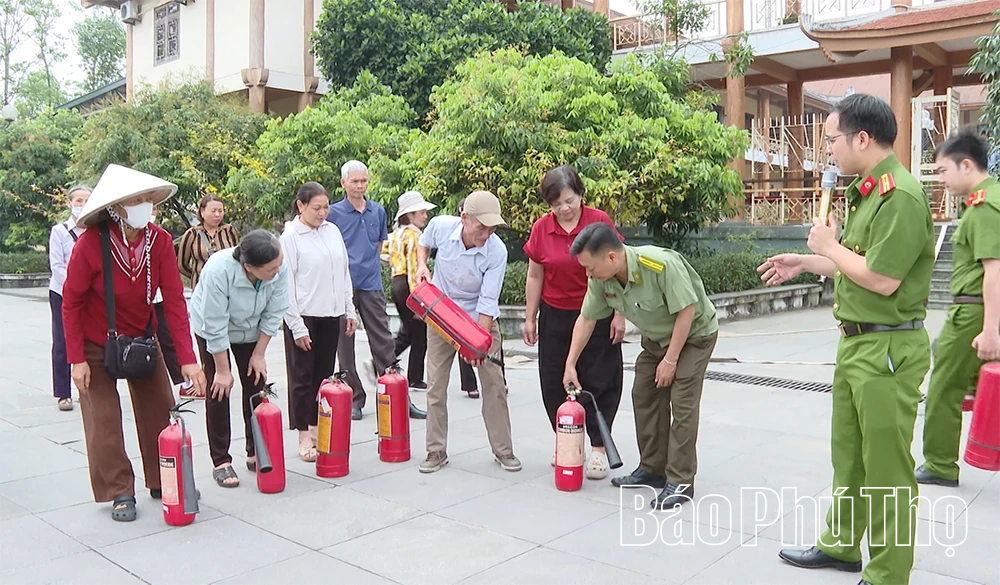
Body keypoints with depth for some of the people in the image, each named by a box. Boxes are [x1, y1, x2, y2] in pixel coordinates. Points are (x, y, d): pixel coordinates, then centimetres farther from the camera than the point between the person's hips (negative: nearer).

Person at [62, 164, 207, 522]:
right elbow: (71, 301, -15)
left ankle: (163, 482, 22)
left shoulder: (160, 241, -17)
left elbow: (174, 300, -18)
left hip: (142, 337, 3)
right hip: (96, 343, -3)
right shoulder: (91, 243, -25)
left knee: (159, 408, 6)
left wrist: (187, 359, -23)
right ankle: (119, 492, 14)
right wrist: (76, 359, -16)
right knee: (103, 418, -2)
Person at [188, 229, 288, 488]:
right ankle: (221, 462, 5)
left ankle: (256, 454, 16)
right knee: (219, 390, -4)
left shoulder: (280, 270, -30)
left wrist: (259, 354, -10)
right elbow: (216, 326, -31)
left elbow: (273, 315, -16)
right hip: (211, 330, -3)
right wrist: (222, 370, -23)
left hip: (250, 330, 4)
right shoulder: (219, 270, -40)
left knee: (256, 387, 2)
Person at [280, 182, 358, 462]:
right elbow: (286, 284, -10)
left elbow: (344, 272, 15)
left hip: (331, 315, 6)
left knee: (324, 374, 12)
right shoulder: (290, 237, -8)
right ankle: (304, 437, 11)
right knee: (302, 377, 3)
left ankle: (317, 427, 24)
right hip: (303, 316, -5)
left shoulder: (333, 230, 8)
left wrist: (349, 310, 12)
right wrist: (297, 326, -13)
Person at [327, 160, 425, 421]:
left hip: (372, 284, 2)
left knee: (383, 341, 1)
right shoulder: (333, 212, -1)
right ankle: (354, 399, 15)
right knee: (345, 345, 5)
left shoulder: (378, 211, 9)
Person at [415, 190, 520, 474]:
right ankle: (436, 451, 16)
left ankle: (503, 450, 14)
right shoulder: (440, 226, -20)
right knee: (435, 384, 3)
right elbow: (423, 243, 7)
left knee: (494, 384, 0)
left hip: (481, 318, -1)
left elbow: (488, 300, -24)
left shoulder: (497, 251, -26)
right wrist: (422, 266, -11)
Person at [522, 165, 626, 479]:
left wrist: (619, 314, -6)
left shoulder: (599, 221, -10)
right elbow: (534, 277, 5)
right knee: (555, 381, 8)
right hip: (555, 317, 3)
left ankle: (598, 447, 12)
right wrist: (530, 318, 5)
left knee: (599, 380, 2)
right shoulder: (541, 228, -3)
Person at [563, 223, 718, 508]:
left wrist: (670, 359, -22)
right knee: (644, 396, 6)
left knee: (682, 402, -12)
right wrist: (570, 364, -3)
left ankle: (681, 482, -6)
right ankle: (653, 469, 18)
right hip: (656, 337, 7)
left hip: (694, 333, -7)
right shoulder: (601, 278, -17)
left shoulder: (662, 265, -37)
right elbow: (586, 319, -4)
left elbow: (686, 312, -28)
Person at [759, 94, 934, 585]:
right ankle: (842, 544, 35)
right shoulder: (867, 191, 11)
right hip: (857, 342, 10)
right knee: (847, 454, 20)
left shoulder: (900, 195, -20)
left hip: (887, 348, -10)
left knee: (886, 467, 2)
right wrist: (804, 263, 19)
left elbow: (882, 279, -25)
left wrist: (828, 245, -11)